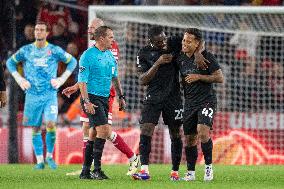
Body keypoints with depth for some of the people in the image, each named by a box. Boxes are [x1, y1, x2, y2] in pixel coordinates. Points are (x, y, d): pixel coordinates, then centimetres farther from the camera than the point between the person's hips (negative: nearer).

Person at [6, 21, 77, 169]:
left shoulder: (55, 51, 0)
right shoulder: (26, 50, 3)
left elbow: (72, 62, 13)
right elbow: (10, 62, 17)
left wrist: (62, 79, 4)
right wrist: (19, 79, 5)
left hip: (50, 94, -2)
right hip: (32, 95, 2)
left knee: (50, 124, -17)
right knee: (35, 128, 3)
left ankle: (49, 156, 3)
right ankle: (40, 161, 12)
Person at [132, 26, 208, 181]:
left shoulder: (174, 45, -1)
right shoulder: (144, 53, -2)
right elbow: (143, 80, -8)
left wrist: (198, 53, -17)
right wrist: (158, 63, -18)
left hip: (173, 97, 1)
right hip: (153, 97, -1)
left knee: (175, 134, 4)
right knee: (145, 131, -14)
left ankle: (175, 171, 13)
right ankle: (144, 170, -17)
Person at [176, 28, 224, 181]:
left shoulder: (207, 56, -9)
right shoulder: (180, 59, 7)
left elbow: (220, 78, -11)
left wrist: (198, 77, -16)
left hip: (206, 100, -5)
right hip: (189, 103, 6)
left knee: (203, 132, -24)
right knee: (189, 138, 5)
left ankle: (208, 166, -9)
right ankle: (190, 172, 16)